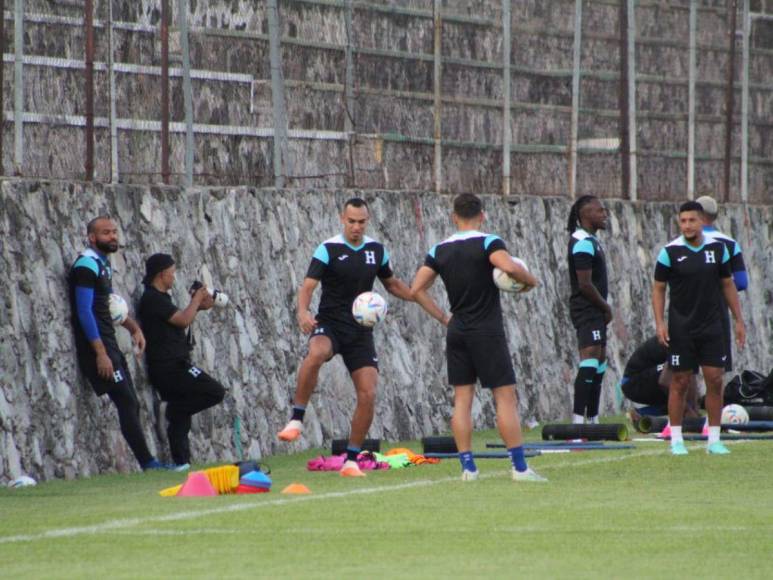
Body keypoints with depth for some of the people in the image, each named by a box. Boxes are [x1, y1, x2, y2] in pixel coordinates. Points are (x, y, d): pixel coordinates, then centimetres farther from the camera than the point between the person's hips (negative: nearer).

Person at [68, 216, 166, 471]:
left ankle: (147, 462, 10)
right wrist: (100, 354, -22)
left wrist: (133, 327, 12)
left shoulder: (104, 262, 16)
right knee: (126, 403, -12)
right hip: (97, 346, -10)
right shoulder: (86, 265, -14)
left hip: (109, 344, 10)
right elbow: (84, 311, -19)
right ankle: (147, 462, -11)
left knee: (130, 404, 8)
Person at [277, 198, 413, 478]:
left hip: (361, 331, 4)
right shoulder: (328, 250, -6)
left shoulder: (377, 250, 8)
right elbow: (308, 286, -16)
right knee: (316, 353, -39)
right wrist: (303, 312, -36)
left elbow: (392, 284, 24)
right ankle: (296, 420, -28)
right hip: (329, 325, -4)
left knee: (368, 395, -7)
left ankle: (351, 460, 6)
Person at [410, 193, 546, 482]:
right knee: (505, 396, -3)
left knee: (462, 398, 7)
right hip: (487, 331, -5)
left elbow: (417, 289, 6)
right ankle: (520, 467, -6)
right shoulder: (488, 243, -8)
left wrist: (444, 318, 12)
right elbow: (508, 267, -27)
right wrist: (530, 280, -8)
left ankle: (467, 466, 3)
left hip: (457, 331, 5)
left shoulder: (440, 250, 7)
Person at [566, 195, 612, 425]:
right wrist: (606, 306, -9)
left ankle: (593, 419, 21)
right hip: (587, 310, -11)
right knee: (590, 359, -18)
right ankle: (578, 420, -25)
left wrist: (604, 308, 11)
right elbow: (585, 284, -21)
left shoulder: (591, 240, 17)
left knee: (600, 361, 15)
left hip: (595, 310, 11)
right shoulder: (583, 244, -16)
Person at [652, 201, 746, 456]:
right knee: (680, 382, 0)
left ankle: (714, 439, 6)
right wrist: (660, 323, -11)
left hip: (711, 327, 2)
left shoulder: (717, 248, 3)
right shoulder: (670, 252, -5)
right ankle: (676, 439, 9)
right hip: (681, 329, -2)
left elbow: (727, 284, 11)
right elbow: (659, 289, -1)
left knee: (715, 379, -1)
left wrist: (739, 320, 9)